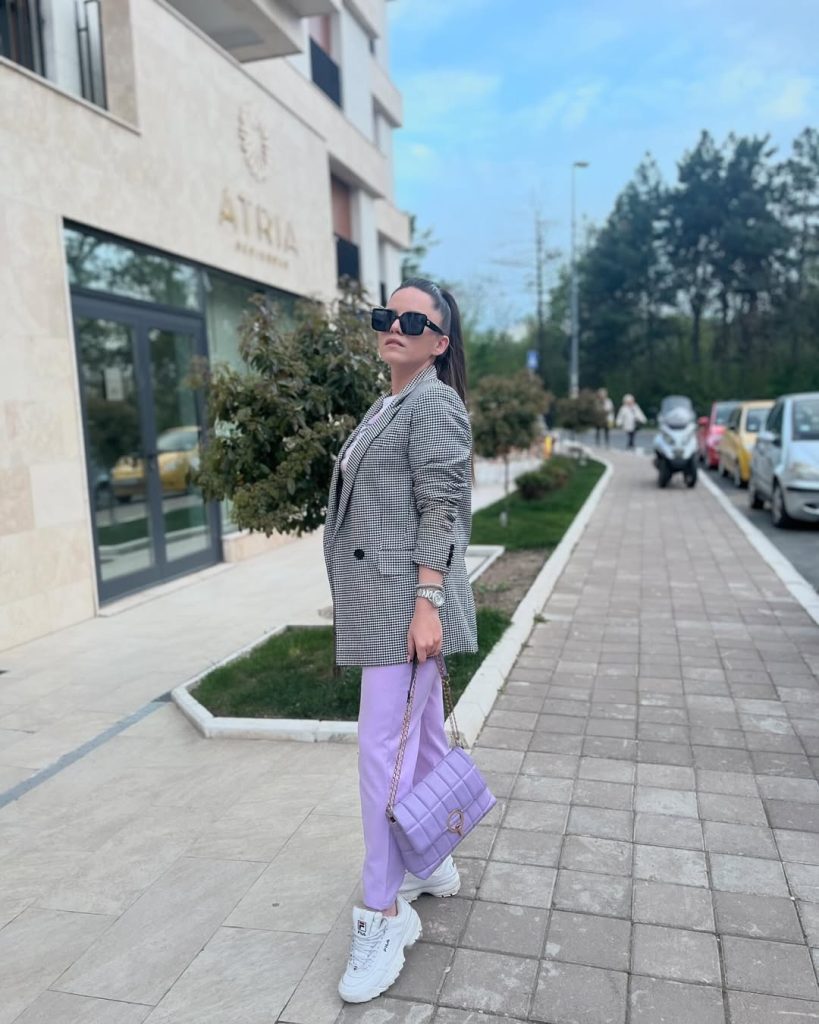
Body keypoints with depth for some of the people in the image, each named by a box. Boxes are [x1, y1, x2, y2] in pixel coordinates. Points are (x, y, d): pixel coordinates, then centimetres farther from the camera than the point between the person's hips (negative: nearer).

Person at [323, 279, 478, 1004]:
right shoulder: (389, 406, 18)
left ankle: (384, 915, 3)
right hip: (384, 601, 10)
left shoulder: (434, 405, -10)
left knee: (385, 744, -9)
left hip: (408, 599, -10)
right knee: (420, 730, 17)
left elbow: (444, 511, -18)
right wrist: (412, 605, 21)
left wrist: (427, 601, -24)